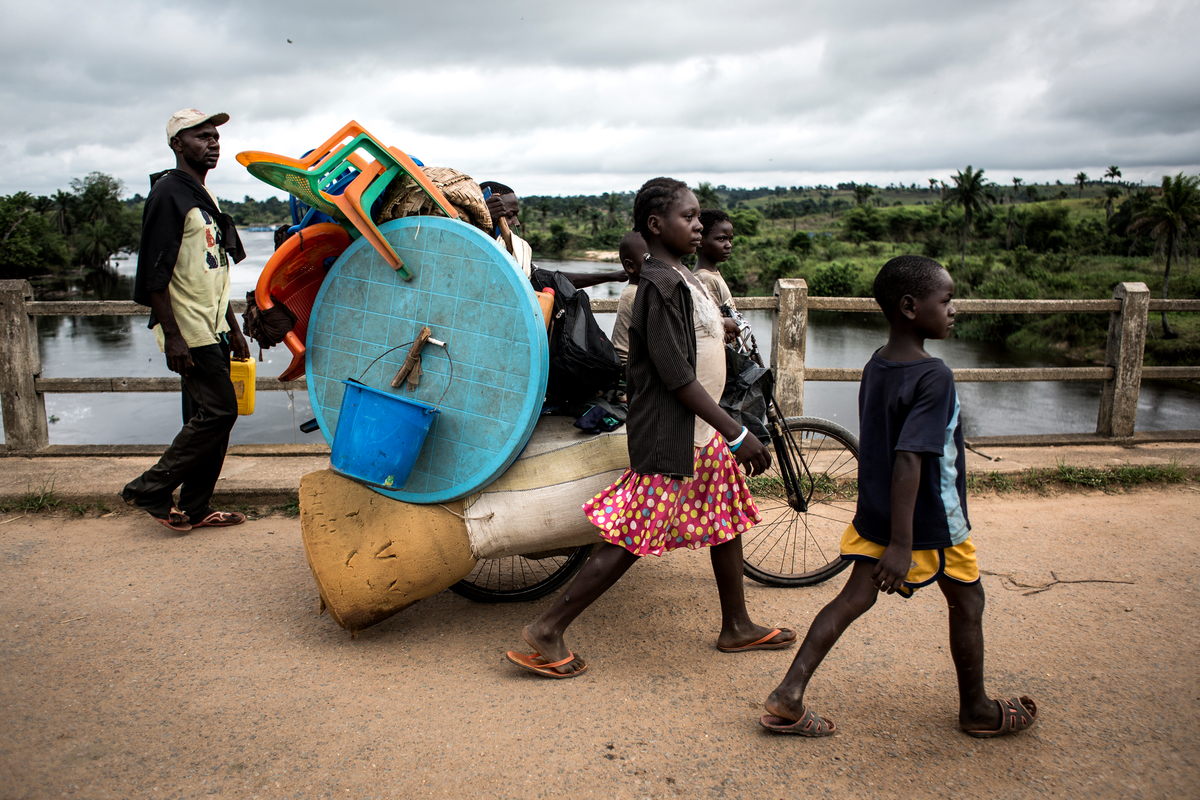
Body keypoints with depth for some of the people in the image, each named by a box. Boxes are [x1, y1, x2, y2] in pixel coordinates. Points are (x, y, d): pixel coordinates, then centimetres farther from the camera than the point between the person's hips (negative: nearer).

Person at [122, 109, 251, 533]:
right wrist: (172, 336, -22)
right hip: (188, 332, -9)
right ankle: (151, 490, 2)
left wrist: (232, 328, 21)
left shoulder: (205, 196, 19)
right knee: (218, 411, -11)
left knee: (206, 417, 9)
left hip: (212, 330, 9)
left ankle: (196, 509, 16)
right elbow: (155, 273, -17)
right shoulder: (168, 193, -10)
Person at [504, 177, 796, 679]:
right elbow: (677, 376, -23)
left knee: (727, 518, 17)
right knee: (633, 537, -5)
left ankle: (737, 627, 33)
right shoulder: (661, 285, -19)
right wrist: (737, 434, -22)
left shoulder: (680, 279, 11)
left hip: (701, 433, 10)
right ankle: (548, 630, 5)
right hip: (668, 437, -10)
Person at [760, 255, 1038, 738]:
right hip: (931, 523, -7)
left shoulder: (876, 366, 3)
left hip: (874, 516, 7)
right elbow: (909, 460, -30)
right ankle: (976, 711, 33)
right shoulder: (933, 377, -23)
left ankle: (789, 696, 7)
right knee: (967, 603, 15)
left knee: (854, 598, 10)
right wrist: (901, 544, -29)